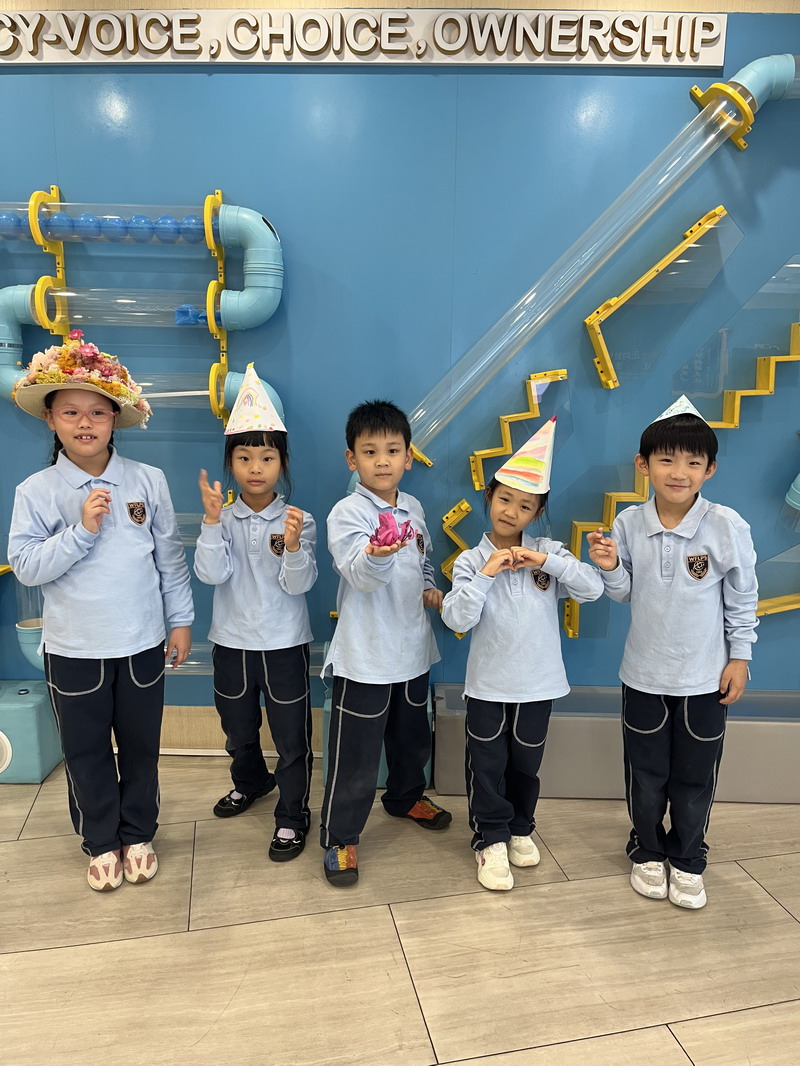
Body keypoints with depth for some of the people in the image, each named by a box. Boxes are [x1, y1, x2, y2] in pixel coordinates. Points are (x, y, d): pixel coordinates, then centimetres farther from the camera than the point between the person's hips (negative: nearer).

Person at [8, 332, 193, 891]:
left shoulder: (148, 481, -5)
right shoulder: (36, 492, -6)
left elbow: (170, 555, 0)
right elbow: (26, 566, -10)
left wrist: (181, 620, 3)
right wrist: (81, 529, -22)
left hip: (142, 642, 0)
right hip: (74, 648, 0)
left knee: (141, 745, 15)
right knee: (87, 752, 15)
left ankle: (138, 834, 37)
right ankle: (101, 842, 36)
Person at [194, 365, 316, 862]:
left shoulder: (298, 520, -10)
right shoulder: (221, 518, -4)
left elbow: (298, 585, -16)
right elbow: (212, 574, -17)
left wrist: (293, 546, -34)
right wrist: (212, 520, -26)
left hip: (285, 644, -3)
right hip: (232, 641, 3)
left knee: (292, 736, 7)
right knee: (238, 728, 24)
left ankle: (293, 814, 27)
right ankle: (250, 780, 51)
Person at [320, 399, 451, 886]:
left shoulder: (413, 509, 4)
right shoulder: (346, 513, -15)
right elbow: (360, 575, -29)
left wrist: (431, 588, 0)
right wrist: (378, 553, -50)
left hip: (413, 647, 7)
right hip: (365, 655, -6)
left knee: (413, 737, 25)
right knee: (356, 754, 3)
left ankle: (406, 797, 51)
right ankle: (339, 838, 22)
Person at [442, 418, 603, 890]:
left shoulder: (548, 552, -3)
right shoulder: (471, 560, -8)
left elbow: (594, 589, -12)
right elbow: (457, 619, -17)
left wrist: (548, 561, -22)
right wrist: (486, 573, -25)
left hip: (538, 682, 2)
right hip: (488, 684, -1)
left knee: (526, 763, 19)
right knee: (488, 765, 10)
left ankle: (521, 829, 41)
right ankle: (491, 839, 28)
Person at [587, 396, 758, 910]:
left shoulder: (727, 527, -14)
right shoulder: (629, 523, -9)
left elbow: (743, 598, -3)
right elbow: (624, 593, 1)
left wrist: (740, 657, -2)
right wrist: (609, 568, -18)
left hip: (705, 677, -1)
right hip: (644, 673, 1)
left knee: (695, 776, 14)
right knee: (646, 773, 16)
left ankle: (687, 861, 37)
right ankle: (648, 853, 39)